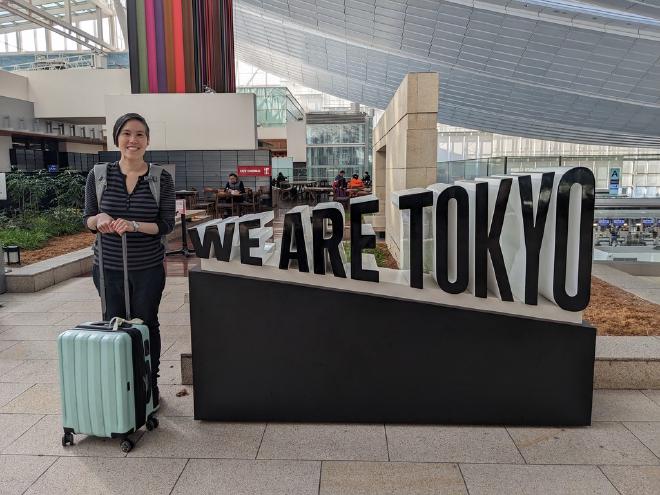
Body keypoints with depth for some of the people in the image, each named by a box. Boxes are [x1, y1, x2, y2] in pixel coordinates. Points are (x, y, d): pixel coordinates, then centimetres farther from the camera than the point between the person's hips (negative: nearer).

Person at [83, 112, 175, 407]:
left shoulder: (162, 179, -5)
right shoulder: (98, 176, 0)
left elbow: (167, 224, -7)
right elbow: (88, 221, 4)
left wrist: (134, 225, -23)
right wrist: (100, 218, -20)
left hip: (148, 269, -1)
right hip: (108, 267, 2)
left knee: (146, 326, 9)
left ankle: (150, 388, 25)